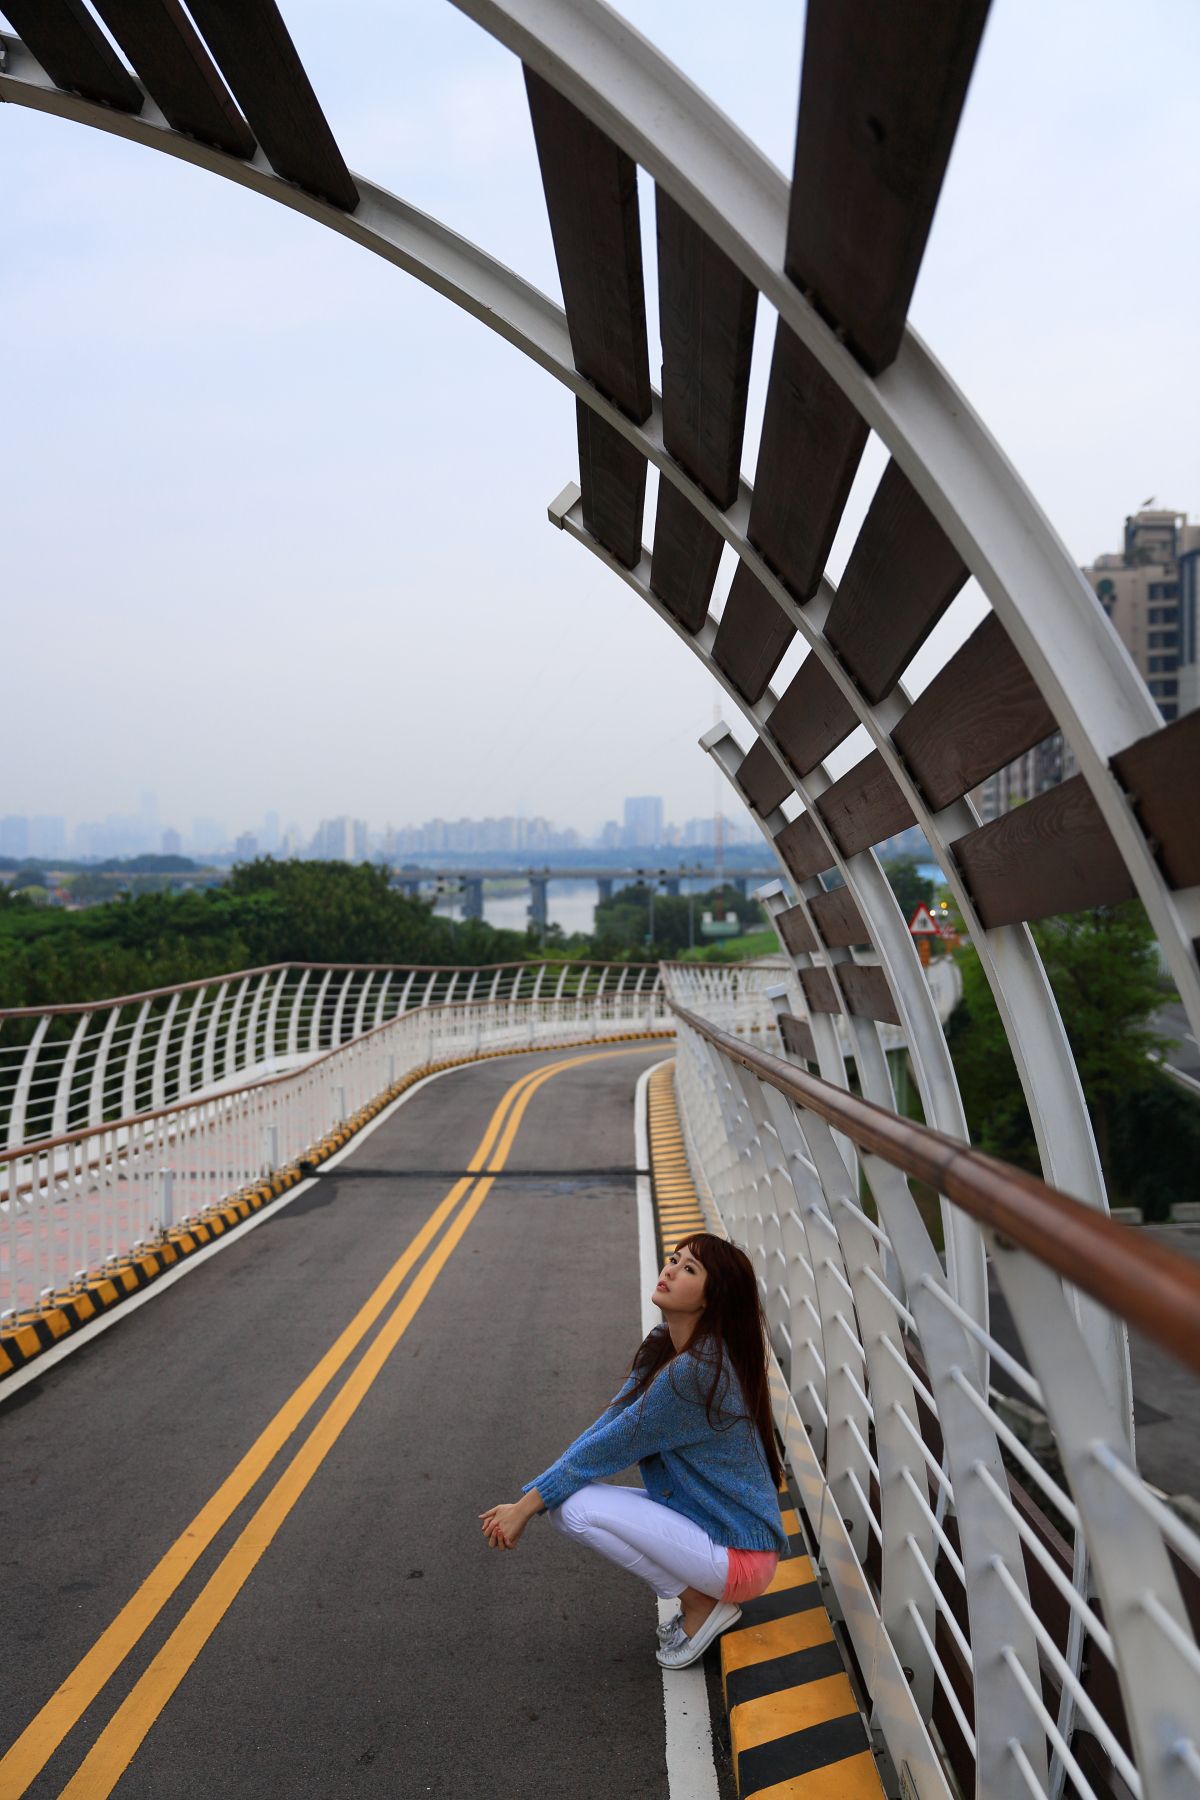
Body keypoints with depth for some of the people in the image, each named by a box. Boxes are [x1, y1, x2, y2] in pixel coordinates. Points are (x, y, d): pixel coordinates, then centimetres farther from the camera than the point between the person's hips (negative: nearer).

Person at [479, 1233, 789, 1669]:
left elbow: (611, 1446, -21)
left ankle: (701, 1604, -2)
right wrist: (527, 1501, -7)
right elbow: (604, 1428, 1)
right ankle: (698, 1594, 9)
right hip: (697, 1518, 9)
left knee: (577, 1506, -20)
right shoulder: (661, 1347, 2)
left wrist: (526, 1506, -11)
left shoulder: (696, 1371, -26)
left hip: (739, 1558, -9)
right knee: (559, 1502, 0)